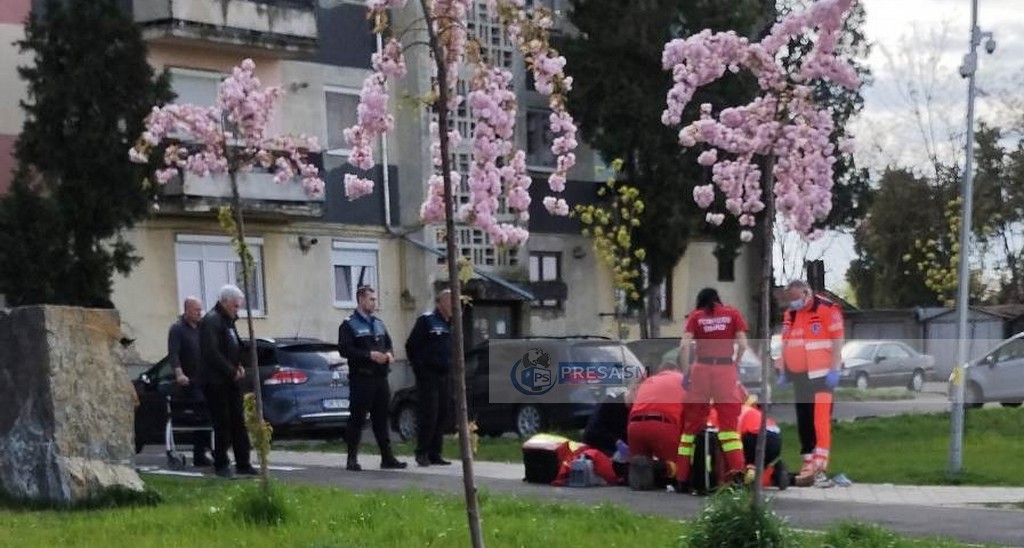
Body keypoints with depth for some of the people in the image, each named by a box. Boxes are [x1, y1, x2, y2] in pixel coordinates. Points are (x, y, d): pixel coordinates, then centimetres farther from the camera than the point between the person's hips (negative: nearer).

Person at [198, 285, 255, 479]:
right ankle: (220, 465, 5)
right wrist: (232, 371, -17)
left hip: (231, 381, 9)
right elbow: (212, 353, -22)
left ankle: (243, 464, 9)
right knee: (223, 424, -4)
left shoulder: (228, 321, 17)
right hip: (216, 382, -9)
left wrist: (239, 367, 6)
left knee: (238, 423, 7)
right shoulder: (211, 321, -13)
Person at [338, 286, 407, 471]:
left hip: (380, 377, 6)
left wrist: (389, 354, 2)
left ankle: (387, 457, 12)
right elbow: (344, 349, -13)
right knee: (357, 419, -4)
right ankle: (352, 459, 1)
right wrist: (369, 355, -19)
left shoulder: (379, 324, 18)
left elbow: (388, 344, 25)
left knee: (381, 418, 9)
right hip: (361, 379, -6)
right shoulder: (349, 325, -3)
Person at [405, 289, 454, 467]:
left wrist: (451, 369, 10)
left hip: (445, 377, 7)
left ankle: (435, 453, 13)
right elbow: (411, 346, -9)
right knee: (428, 415, -7)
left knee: (442, 416, 6)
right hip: (428, 377, -7)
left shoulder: (452, 324, 14)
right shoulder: (426, 321, -7)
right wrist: (419, 369, -11)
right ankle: (422, 453, 1)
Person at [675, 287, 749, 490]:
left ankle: (682, 478, 9)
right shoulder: (733, 314, 9)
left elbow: (684, 346, -4)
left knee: (693, 422, 8)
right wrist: (736, 366, 12)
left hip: (701, 369, 0)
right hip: (726, 369, 0)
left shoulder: (696, 316, 9)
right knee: (729, 421, 5)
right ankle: (737, 470, -10)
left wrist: (685, 372, 0)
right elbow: (742, 345, 0)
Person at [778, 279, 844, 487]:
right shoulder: (789, 314, 14)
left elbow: (837, 340, -12)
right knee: (803, 421, 10)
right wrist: (783, 372, 15)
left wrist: (834, 370, -16)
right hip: (799, 376, 8)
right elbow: (786, 343, 20)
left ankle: (820, 464, -15)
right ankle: (809, 462, 16)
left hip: (820, 375, -8)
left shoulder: (827, 309, -10)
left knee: (820, 419, -12)